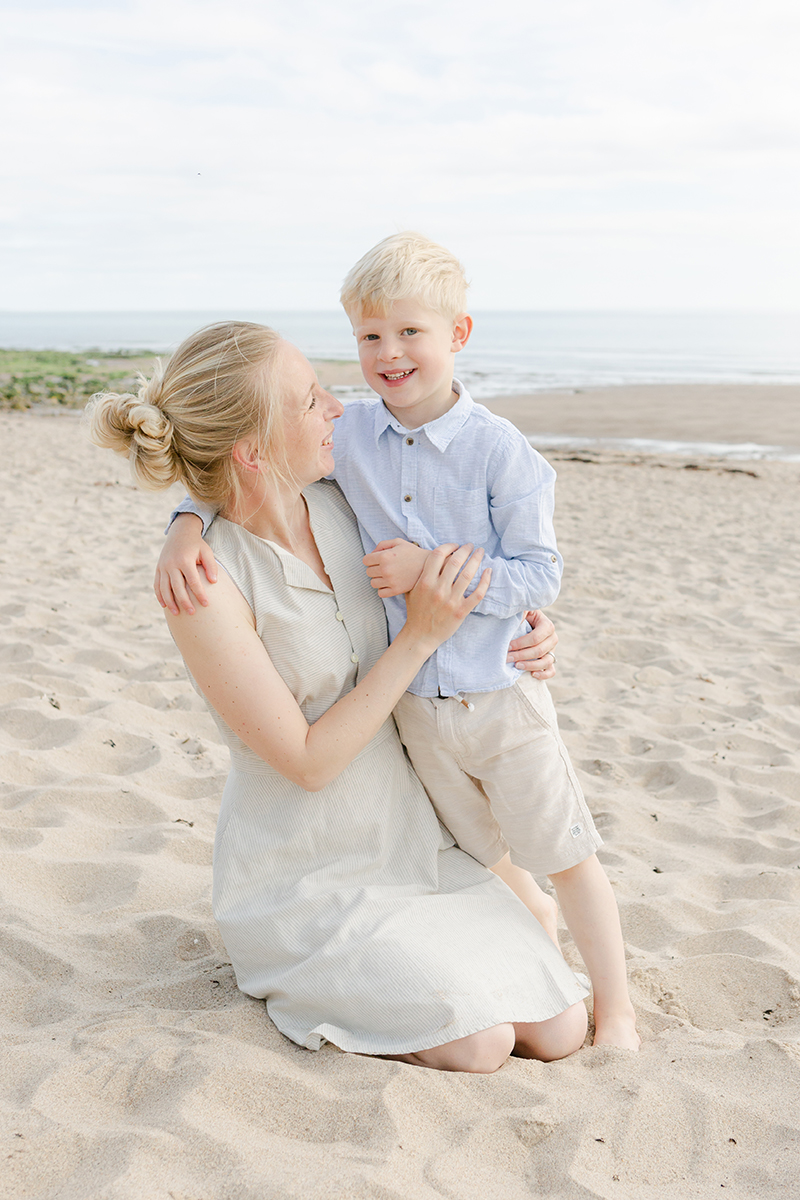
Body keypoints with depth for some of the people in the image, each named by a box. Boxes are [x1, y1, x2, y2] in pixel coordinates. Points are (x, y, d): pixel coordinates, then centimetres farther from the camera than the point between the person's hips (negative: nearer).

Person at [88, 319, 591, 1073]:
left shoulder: (339, 500, -6)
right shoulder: (204, 583, -25)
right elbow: (308, 761, -22)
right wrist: (421, 636, -25)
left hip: (405, 839, 6)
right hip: (302, 879, -6)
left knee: (560, 1033, 0)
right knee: (480, 1044, -16)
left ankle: (385, 960, 20)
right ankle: (302, 981, 7)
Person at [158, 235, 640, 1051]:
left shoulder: (498, 449, -15)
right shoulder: (346, 435, -5)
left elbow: (540, 576, -15)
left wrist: (432, 570, -25)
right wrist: (188, 524, -14)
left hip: (502, 698, -4)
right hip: (411, 704, 4)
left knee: (563, 856, 9)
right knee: (481, 858, 22)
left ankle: (615, 1009, 28)